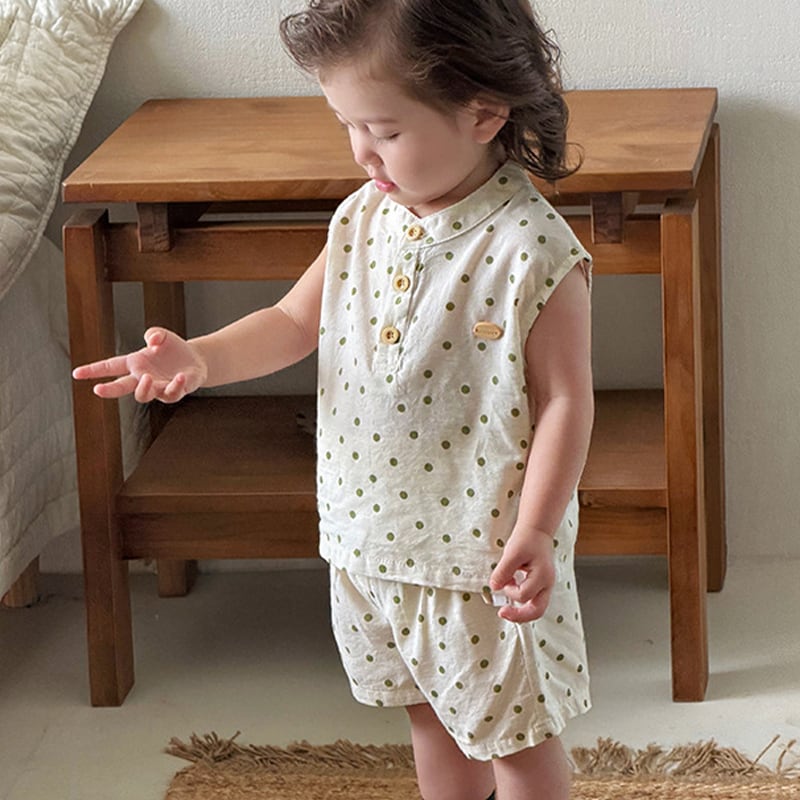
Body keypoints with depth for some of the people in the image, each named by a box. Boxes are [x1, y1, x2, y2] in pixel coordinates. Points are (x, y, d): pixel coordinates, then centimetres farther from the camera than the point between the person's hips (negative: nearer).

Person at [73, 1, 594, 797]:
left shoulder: (533, 253, -22)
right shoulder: (363, 221, -1)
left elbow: (563, 401, -17)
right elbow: (293, 322, 8)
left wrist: (534, 533, -23)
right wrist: (201, 359, -11)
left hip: (485, 550, -7)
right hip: (373, 534, 7)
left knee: (512, 731, 11)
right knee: (432, 715, 24)